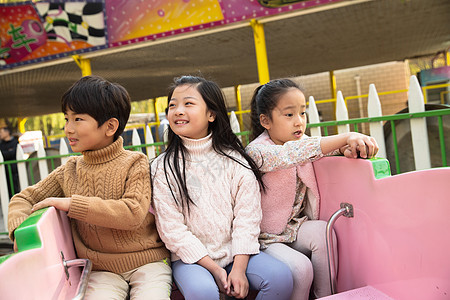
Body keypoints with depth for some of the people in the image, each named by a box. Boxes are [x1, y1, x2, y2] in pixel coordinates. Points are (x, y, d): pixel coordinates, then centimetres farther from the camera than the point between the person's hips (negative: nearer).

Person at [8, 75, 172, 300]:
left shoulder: (135, 164, -7)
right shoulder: (69, 172, 5)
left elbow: (133, 213, -21)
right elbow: (23, 199, 15)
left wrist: (72, 204, -20)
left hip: (147, 262, -2)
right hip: (101, 270, 3)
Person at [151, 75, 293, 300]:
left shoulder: (235, 161, 1)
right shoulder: (163, 168, -3)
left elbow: (247, 217, -3)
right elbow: (172, 228, -7)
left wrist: (239, 267, -13)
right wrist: (214, 268, -12)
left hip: (235, 252, 2)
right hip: (191, 257, -2)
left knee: (281, 276, -19)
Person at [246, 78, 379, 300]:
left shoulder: (299, 140, 3)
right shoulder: (257, 151, -22)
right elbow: (292, 154, -39)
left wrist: (348, 146, -26)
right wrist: (346, 137, -46)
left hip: (293, 227, 6)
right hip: (264, 237, -6)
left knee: (323, 230, -23)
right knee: (300, 267, -27)